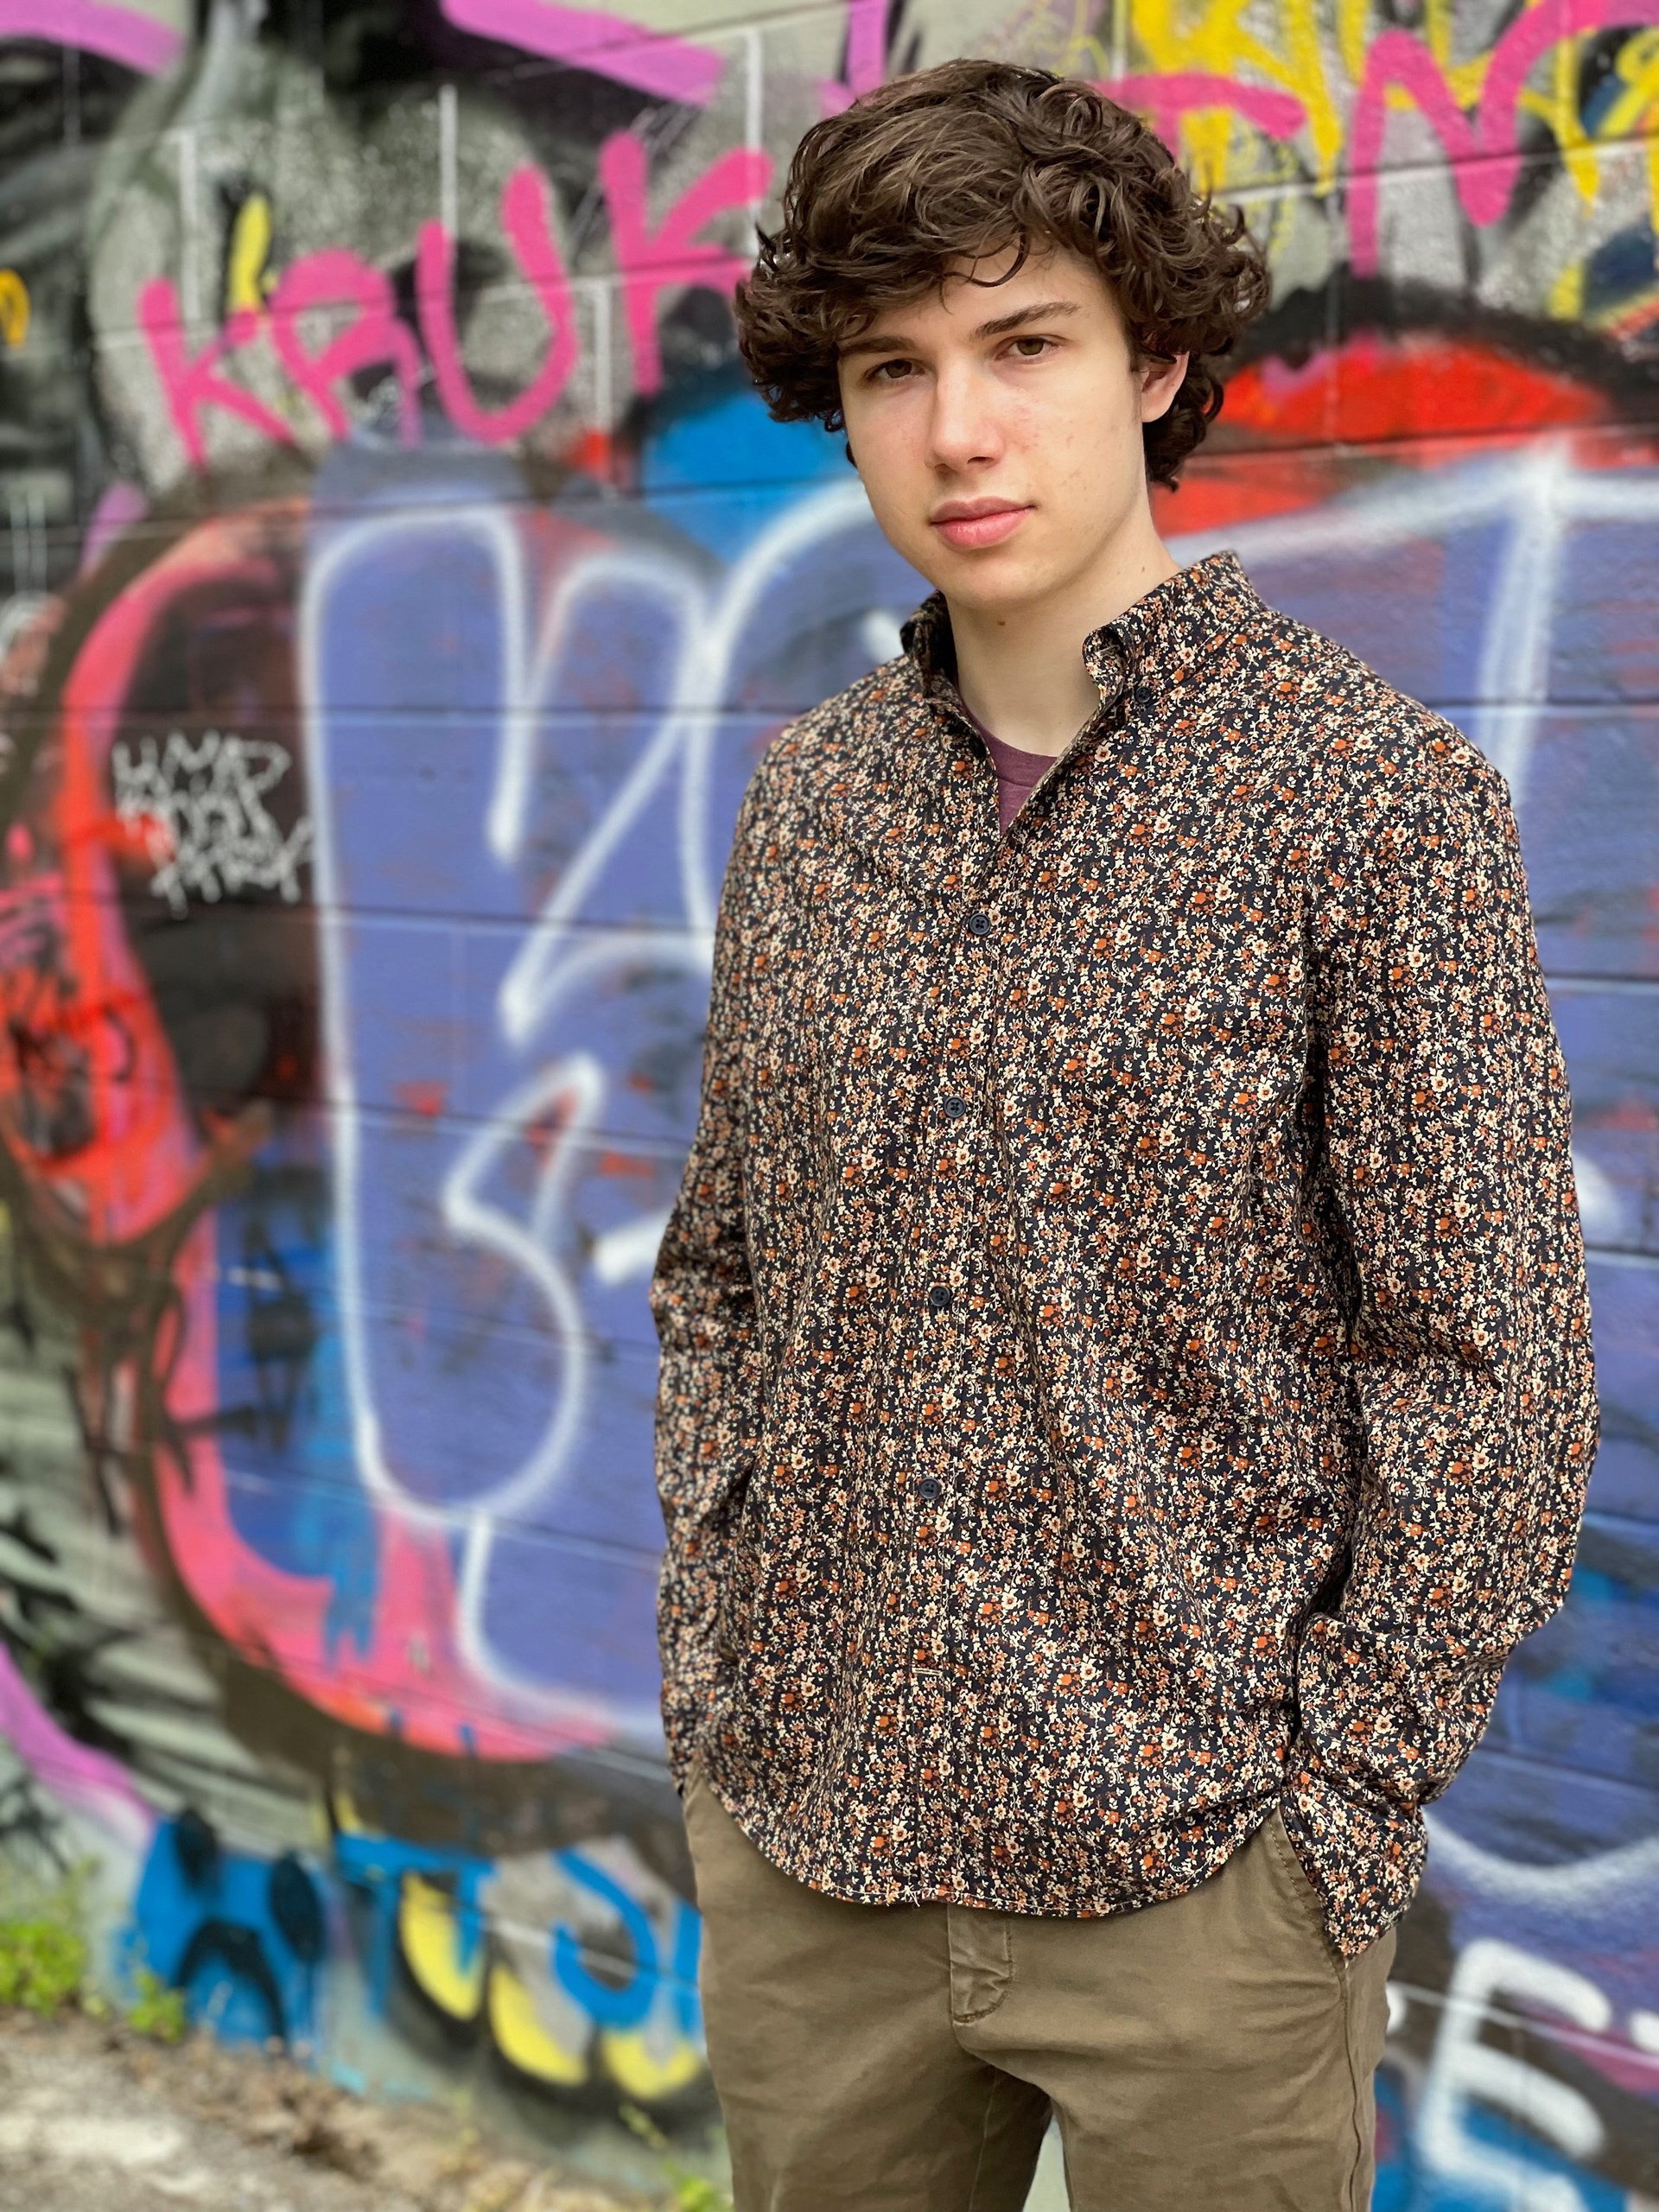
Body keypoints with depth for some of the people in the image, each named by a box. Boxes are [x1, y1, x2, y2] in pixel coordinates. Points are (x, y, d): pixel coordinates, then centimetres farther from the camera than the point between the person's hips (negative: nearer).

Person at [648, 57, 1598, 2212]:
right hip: (797, 1848, 4)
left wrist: (1323, 1828, -11)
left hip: (1187, 1875, -4)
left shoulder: (1377, 799, -10)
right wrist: (713, 1670, 4)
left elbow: (1493, 1378, -10)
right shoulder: (805, 797, 4)